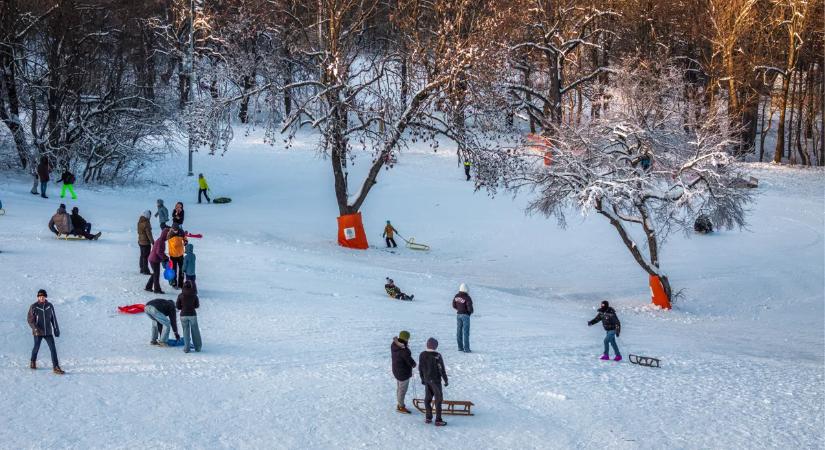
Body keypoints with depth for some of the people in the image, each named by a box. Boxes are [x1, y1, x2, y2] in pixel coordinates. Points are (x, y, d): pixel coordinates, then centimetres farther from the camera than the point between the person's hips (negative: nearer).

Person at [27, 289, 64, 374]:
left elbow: (53, 319, 11)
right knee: (36, 348, 13)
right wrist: (35, 328, -25)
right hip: (38, 332, -2)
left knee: (53, 349, -8)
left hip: (48, 332, 2)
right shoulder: (34, 307, -8)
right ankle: (33, 362, 39)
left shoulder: (50, 306, 2)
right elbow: (30, 320, -10)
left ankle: (56, 367, -10)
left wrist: (56, 330, 11)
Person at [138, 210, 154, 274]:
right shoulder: (146, 223, -21)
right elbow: (148, 233, -21)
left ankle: (142, 270, 23)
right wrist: (152, 241, -14)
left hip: (140, 241, 9)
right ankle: (145, 271, 0)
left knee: (142, 256, 16)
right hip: (146, 242, -9)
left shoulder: (140, 222, 5)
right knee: (146, 256, -3)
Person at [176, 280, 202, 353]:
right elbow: (197, 305, 5)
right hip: (192, 314, 0)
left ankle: (186, 348, 4)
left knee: (186, 331, 9)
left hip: (183, 315, 0)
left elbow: (177, 306, 2)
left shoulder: (180, 295, -3)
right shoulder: (194, 295, -3)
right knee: (195, 331, 12)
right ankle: (197, 347, 17)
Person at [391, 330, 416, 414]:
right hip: (403, 372, -8)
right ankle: (401, 407, 21)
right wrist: (414, 364, -3)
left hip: (396, 369, 9)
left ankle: (399, 404, 37)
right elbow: (410, 361, -24)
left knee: (399, 388, 22)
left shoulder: (393, 345, -6)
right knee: (403, 389, 7)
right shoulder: (404, 350, -31)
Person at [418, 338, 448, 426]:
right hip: (435, 380, -5)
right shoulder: (437, 356, -20)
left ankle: (428, 418, 24)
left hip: (426, 380, 5)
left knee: (427, 399, 18)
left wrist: (422, 379, 19)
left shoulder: (422, 355, -3)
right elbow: (441, 369, -14)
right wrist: (446, 380, -3)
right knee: (438, 399, 4)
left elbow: (420, 368, 6)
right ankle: (438, 420, 5)